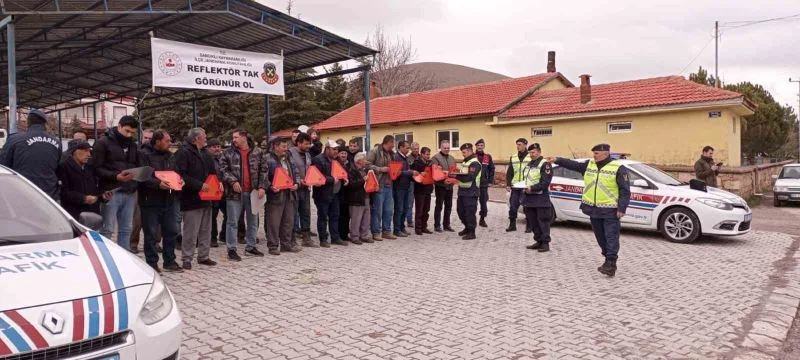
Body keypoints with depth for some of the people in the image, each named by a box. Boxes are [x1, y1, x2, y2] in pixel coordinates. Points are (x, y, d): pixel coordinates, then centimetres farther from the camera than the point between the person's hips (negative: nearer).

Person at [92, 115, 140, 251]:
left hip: (130, 192, 6)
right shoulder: (103, 142, -2)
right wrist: (116, 176, -21)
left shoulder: (133, 145, 17)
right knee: (107, 229, -4)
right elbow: (97, 168, -9)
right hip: (111, 192, -6)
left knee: (126, 229, 9)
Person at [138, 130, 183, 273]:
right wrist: (158, 184, -28)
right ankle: (151, 263, 14)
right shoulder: (144, 154, -9)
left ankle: (169, 261, 20)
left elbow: (176, 173, 21)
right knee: (151, 234, 3)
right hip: (151, 201, -6)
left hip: (169, 200, 6)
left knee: (172, 231, 9)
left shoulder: (170, 156, 12)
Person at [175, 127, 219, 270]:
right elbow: (182, 175, -19)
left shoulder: (204, 155, 18)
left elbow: (212, 173, 26)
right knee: (191, 231, -5)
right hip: (192, 199, -9)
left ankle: (203, 256, 22)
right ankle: (187, 259, 4)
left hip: (205, 198, 9)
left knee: (205, 230, 13)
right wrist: (199, 185, -22)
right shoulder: (183, 153, -10)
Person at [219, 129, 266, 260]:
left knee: (253, 221, 12)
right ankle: (231, 249, 9)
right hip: (235, 192, -2)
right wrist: (233, 181, -16)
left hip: (252, 192, 2)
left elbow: (262, 171, 6)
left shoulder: (257, 152, 5)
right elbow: (223, 169, -3)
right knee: (232, 222, 1)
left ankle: (250, 246, 26)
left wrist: (261, 187, -3)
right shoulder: (228, 153, 1)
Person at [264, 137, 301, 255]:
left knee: (289, 221, 12)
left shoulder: (288, 159, 17)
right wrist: (270, 186, -24)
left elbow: (296, 173, 21)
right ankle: (273, 246, 5)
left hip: (289, 193, 7)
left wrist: (296, 183, 3)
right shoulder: (267, 159, -7)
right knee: (273, 222, -3)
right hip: (275, 193, -7)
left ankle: (287, 243, 22)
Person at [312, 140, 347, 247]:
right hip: (323, 194, -8)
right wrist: (332, 179, -20)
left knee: (335, 216, 12)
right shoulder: (318, 160, -14)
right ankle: (323, 239, 10)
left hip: (334, 193, 8)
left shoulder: (335, 159, 13)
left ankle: (335, 238, 20)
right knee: (323, 217, 2)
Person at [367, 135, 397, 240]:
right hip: (378, 185, -8)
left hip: (388, 185, 8)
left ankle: (386, 231, 20)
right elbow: (367, 165, -17)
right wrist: (380, 169, -17)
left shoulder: (391, 154, 16)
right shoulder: (375, 152, -9)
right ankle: (376, 233, 8)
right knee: (377, 210, -1)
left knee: (389, 210, 10)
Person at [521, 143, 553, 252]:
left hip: (541, 198, -8)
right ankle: (538, 241, 21)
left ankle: (545, 243, 1)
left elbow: (545, 182, -17)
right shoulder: (529, 165, 18)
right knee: (534, 222, 12)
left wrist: (532, 188, -21)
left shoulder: (545, 164, -9)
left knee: (543, 221, -4)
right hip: (529, 198, 8)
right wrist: (525, 188, 4)